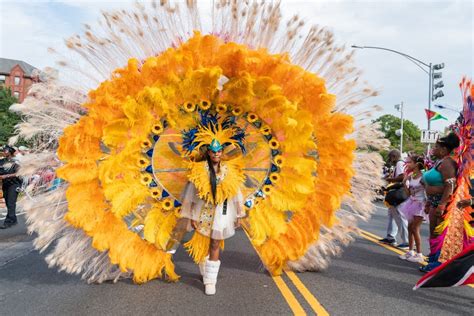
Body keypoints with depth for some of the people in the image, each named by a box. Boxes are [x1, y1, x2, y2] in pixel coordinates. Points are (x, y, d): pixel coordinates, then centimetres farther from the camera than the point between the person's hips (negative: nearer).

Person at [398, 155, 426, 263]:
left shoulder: (422, 176, -17)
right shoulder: (410, 176, 3)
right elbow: (409, 193, 7)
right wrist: (404, 182, -5)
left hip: (420, 204, -7)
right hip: (412, 203, 7)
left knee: (414, 229, -5)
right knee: (410, 228, 10)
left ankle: (419, 254, 6)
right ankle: (410, 251, 21)